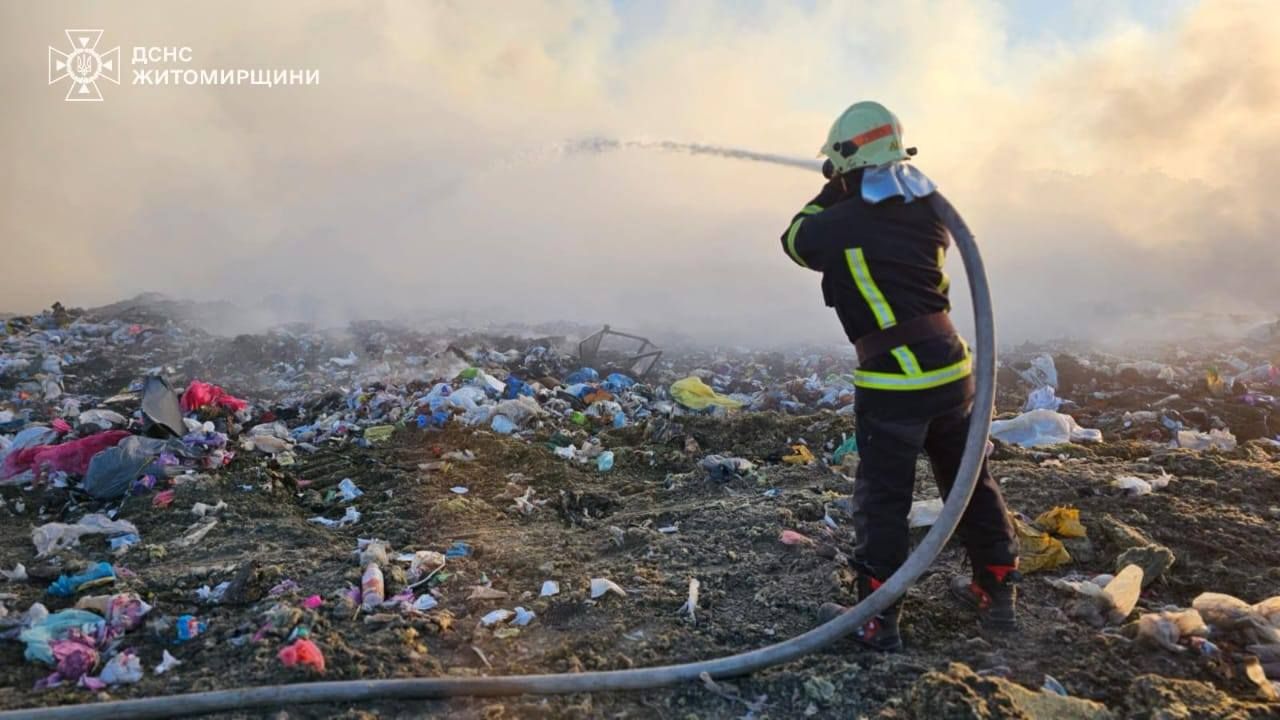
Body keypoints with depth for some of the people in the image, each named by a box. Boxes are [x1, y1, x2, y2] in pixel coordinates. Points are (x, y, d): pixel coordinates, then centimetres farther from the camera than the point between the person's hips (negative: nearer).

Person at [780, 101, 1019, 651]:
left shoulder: (843, 223, -12)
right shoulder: (928, 209, 4)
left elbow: (796, 240, 8)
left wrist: (828, 197, 21)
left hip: (894, 386, -6)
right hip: (952, 371, 6)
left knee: (882, 502, 5)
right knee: (971, 485, 20)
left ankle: (877, 621, 14)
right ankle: (997, 593, 36)